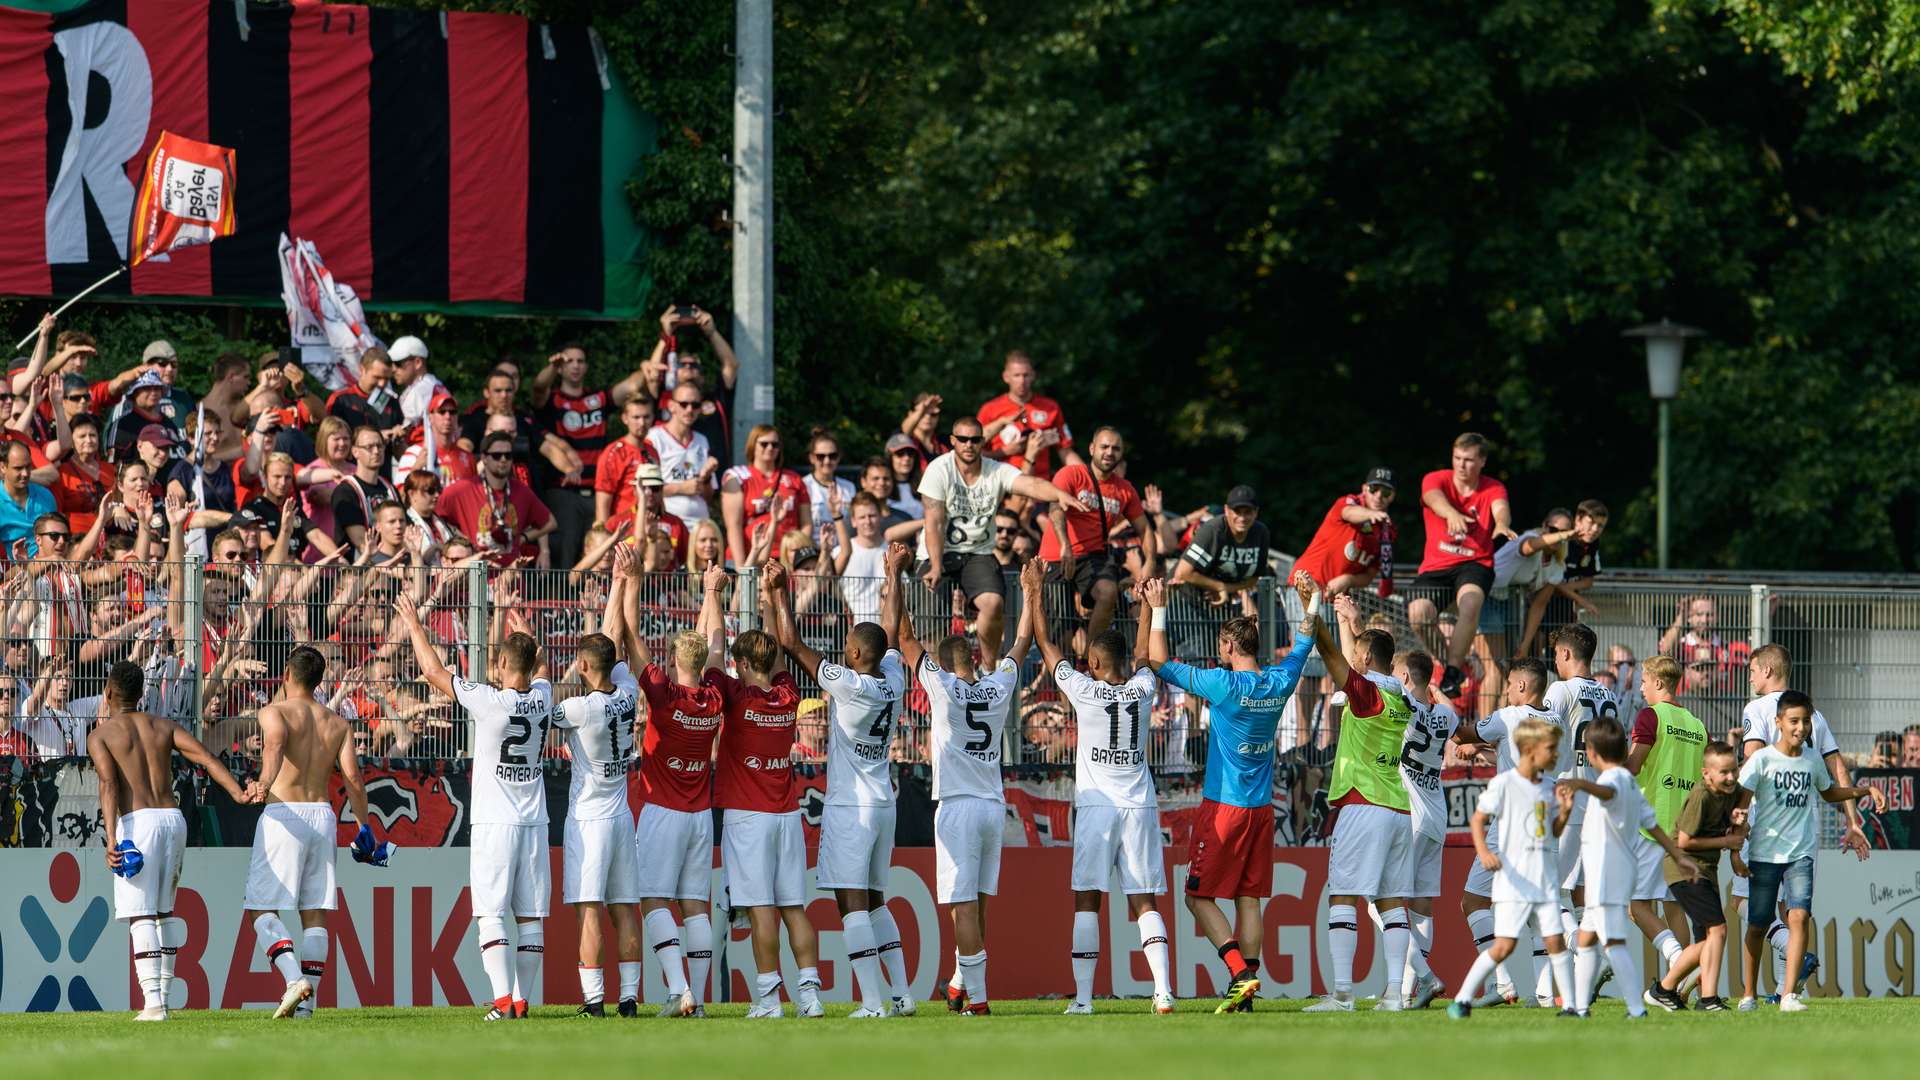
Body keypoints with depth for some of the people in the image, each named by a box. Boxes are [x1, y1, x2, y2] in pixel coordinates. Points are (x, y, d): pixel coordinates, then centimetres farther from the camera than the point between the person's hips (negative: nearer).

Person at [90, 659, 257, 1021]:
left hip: (136, 823, -5)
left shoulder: (101, 736, 4)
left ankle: (153, 1002, -20)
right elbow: (206, 758, 2)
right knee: (163, 912, 18)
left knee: (141, 917, -8)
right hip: (173, 818, 5)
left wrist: (111, 839, -21)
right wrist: (238, 794, -10)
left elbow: (109, 785, -12)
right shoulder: (164, 727, 17)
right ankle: (163, 996, 18)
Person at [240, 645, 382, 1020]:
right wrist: (365, 828, 14)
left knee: (261, 911, -2)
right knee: (314, 914, 8)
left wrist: (264, 781, -41)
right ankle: (307, 1002, 4)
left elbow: (276, 738, -25)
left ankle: (295, 978, -22)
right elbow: (353, 779, 6)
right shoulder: (336, 723, 13)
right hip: (323, 815, 5)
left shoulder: (274, 712, -1)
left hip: (284, 816, -5)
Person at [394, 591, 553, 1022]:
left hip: (494, 824, -5)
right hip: (535, 823, 5)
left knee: (490, 914, -5)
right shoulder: (542, 698, 1)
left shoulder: (488, 701, -14)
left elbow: (434, 670, -4)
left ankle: (504, 998, -16)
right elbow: (541, 670, 27)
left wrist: (414, 625, 9)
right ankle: (521, 999, 6)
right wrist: (526, 641, 44)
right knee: (530, 917, 6)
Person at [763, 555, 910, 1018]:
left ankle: (873, 1002, -15)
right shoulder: (893, 682, 3)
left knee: (853, 903, -8)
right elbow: (891, 632, 21)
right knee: (875, 901, 16)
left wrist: (779, 592, -1)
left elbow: (792, 643, -11)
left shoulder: (848, 684, -15)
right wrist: (894, 579, 36)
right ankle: (901, 994, 13)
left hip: (849, 807, -8)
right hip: (884, 804, 8)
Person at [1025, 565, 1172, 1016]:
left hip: (1096, 806, -3)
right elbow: (1143, 652, 24)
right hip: (1140, 806, 3)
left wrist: (1035, 597, 19)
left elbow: (1046, 644, 7)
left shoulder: (1084, 690, -5)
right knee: (1143, 901, 4)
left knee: (1086, 901, 0)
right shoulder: (1142, 689, 3)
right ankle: (1163, 990, -10)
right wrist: (1147, 603, 38)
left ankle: (1083, 996, -5)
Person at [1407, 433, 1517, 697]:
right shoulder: (1436, 480, 2)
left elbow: (1500, 507, -18)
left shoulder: (1493, 489, 4)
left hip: (1475, 564, -1)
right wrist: (1452, 514, -47)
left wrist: (1501, 524, -45)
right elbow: (1435, 498, -22)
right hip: (1436, 566, 1)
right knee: (1418, 612, -27)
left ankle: (1452, 673, -32)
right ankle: (1446, 662, -1)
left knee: (1470, 601, -36)